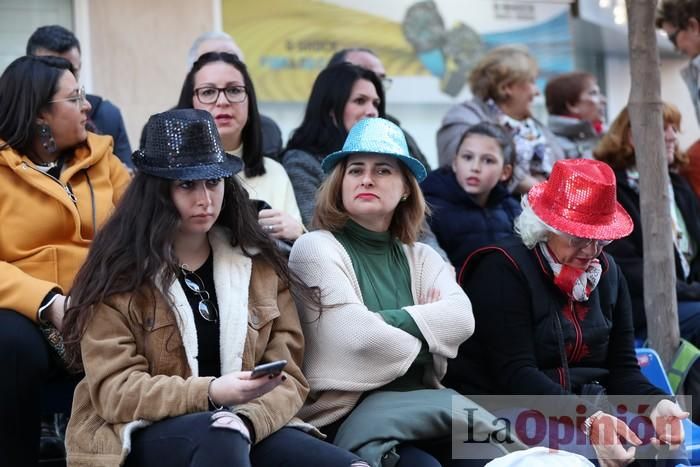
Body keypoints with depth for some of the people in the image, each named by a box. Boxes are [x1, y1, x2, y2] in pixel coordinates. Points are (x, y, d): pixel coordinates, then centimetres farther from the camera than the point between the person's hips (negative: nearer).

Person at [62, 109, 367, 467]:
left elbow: (287, 377, 7)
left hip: (248, 429, 3)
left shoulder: (260, 265, 13)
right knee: (220, 435, -37)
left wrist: (247, 418, -16)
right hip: (145, 434, -3)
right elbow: (114, 391, -7)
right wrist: (210, 393, -21)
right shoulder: (118, 272, 1)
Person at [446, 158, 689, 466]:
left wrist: (656, 404, -14)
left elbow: (622, 367, 9)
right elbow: (515, 373, -18)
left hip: (592, 410, 7)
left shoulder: (607, 273, 12)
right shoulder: (505, 270, -8)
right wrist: (587, 420, -31)